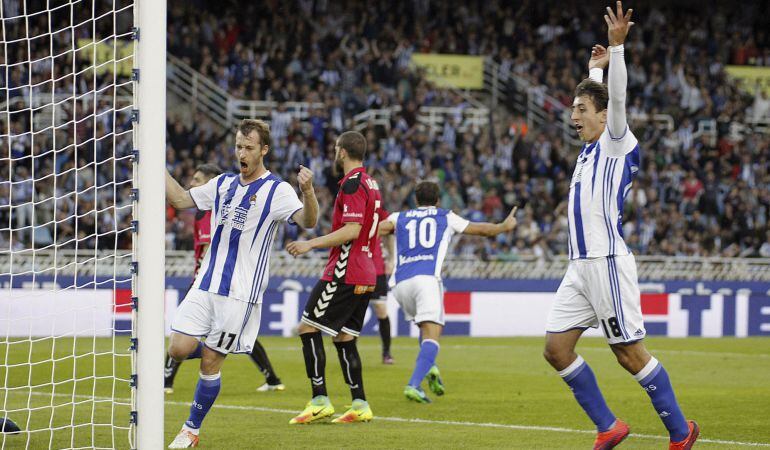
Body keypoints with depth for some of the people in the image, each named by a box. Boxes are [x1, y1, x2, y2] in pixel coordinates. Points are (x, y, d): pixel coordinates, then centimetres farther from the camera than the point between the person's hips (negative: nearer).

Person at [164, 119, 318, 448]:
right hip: (205, 285, 5)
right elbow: (180, 199, 22)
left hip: (241, 294, -5)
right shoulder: (223, 184, 12)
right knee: (178, 350, -7)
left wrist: (307, 191, -41)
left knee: (210, 364, -2)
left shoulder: (277, 190, -6)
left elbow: (307, 221, -22)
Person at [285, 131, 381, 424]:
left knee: (309, 328, -6)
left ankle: (320, 401, -10)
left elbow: (352, 230, -21)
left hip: (344, 273, -9)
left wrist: (311, 244, -19)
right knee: (343, 337, 12)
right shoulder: (370, 183, 16)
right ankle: (360, 406, 8)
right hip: (366, 275, 9)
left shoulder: (352, 183, -14)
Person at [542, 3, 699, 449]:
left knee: (630, 353, -5)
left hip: (608, 263, -8)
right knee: (556, 348, 1)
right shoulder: (591, 148, 18)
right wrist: (597, 67, 46)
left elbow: (616, 98, -18)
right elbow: (597, 96, 37)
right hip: (581, 266, 8)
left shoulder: (618, 143, -3)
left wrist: (616, 47, -25)